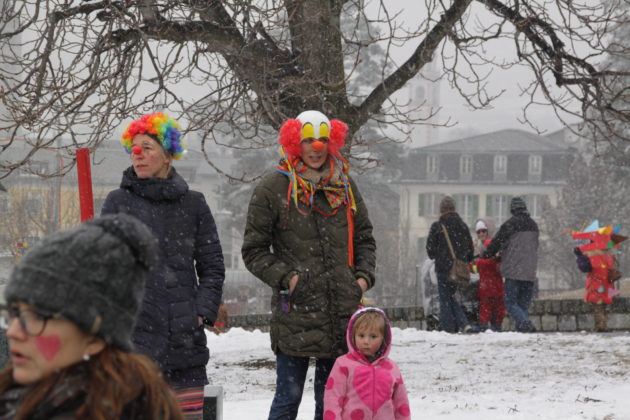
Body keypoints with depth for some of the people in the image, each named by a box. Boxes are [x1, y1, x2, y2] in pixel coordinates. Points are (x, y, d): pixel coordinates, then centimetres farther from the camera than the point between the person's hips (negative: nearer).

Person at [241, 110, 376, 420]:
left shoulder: (345, 186, 12)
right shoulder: (273, 190, -2)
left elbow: (364, 239, 21)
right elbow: (254, 251, 1)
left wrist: (364, 276, 5)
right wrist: (285, 277, -10)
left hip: (342, 316, 4)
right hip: (295, 316, -4)